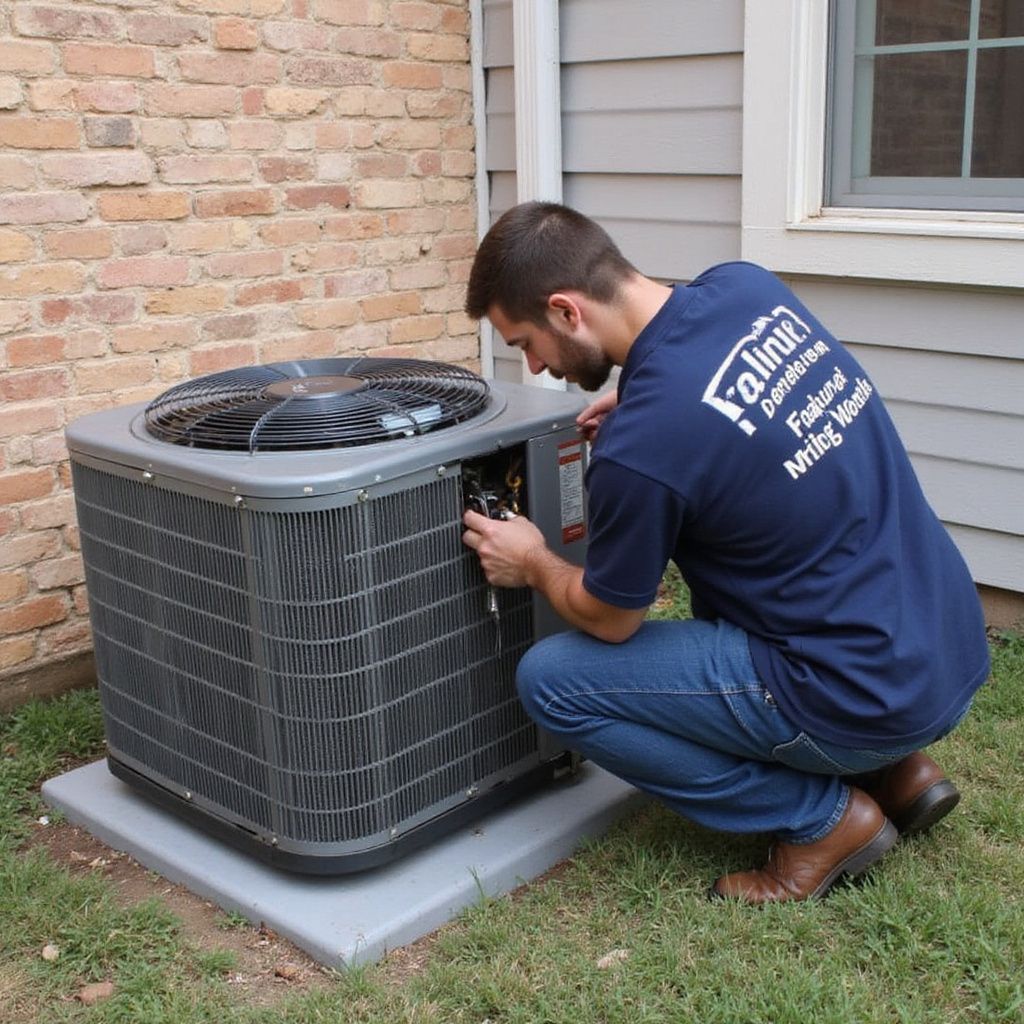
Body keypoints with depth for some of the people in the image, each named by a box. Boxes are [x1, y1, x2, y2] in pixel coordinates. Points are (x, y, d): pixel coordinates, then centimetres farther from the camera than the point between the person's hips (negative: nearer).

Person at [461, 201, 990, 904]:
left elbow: (611, 621, -6)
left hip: (870, 698, -8)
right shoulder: (748, 286, -2)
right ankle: (896, 770, 22)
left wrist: (533, 564, 12)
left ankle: (825, 818, 4)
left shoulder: (638, 448, -24)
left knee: (550, 680, -4)